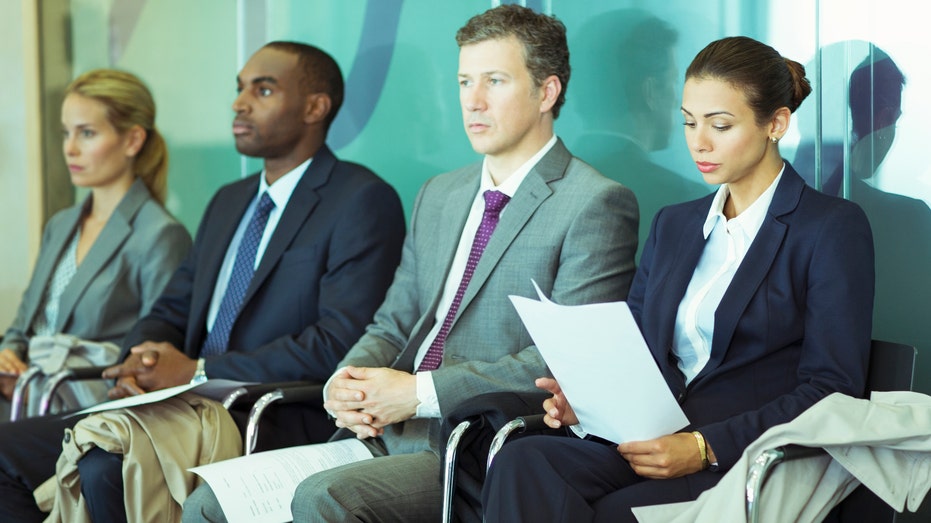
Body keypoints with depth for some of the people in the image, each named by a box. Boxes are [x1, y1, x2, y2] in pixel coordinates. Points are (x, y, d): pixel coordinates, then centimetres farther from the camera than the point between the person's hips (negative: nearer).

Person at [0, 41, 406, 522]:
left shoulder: (363, 202, -5)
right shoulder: (228, 203, 23)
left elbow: (341, 343, -16)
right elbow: (171, 310, 23)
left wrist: (198, 372, -16)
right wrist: (141, 360, -3)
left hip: (279, 425, -8)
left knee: (107, 467, -31)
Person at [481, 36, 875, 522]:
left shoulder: (833, 228, 1)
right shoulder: (672, 225, 22)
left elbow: (831, 391, -7)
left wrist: (706, 447, -17)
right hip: (651, 445, 5)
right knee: (523, 463, -28)